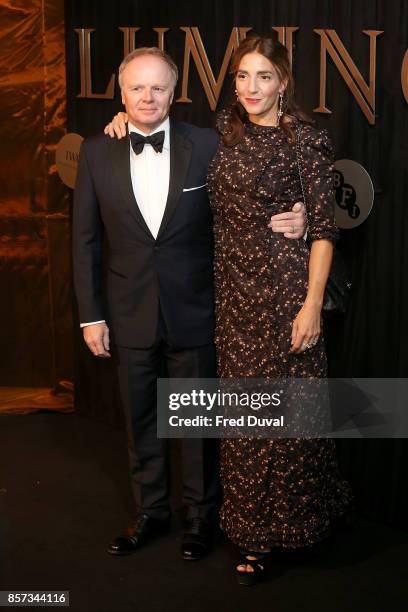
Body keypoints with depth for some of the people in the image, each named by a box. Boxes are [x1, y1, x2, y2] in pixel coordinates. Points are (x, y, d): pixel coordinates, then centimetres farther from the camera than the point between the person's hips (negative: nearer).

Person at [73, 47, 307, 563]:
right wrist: (91, 315, 0)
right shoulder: (96, 153, -2)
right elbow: (86, 241, 2)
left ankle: (200, 515, 31)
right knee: (140, 419, 16)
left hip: (193, 312, -2)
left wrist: (290, 221, -19)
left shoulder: (206, 146, -7)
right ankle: (150, 511, 36)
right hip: (130, 315, 2)